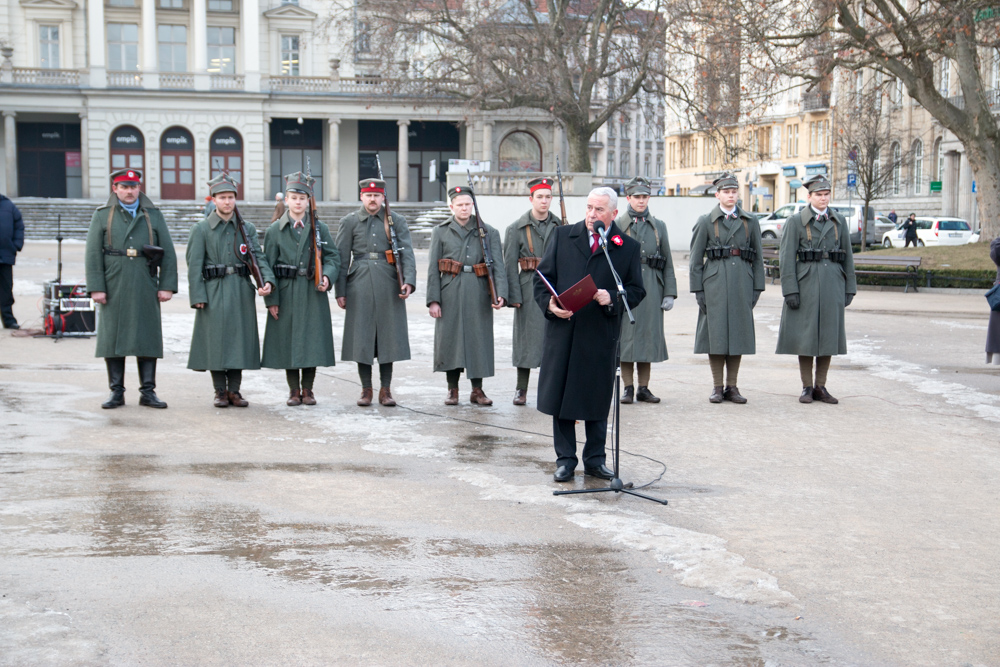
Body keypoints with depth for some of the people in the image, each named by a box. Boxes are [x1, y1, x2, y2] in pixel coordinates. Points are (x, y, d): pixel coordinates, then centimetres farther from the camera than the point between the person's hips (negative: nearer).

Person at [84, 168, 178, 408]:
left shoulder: (153, 215, 11)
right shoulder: (102, 216, 7)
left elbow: (168, 252, 7)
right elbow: (93, 254, 2)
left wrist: (167, 285, -1)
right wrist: (96, 287, -7)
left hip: (145, 289, 1)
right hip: (114, 288, -1)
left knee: (147, 338, 1)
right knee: (113, 338, 2)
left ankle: (148, 391, 8)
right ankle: (117, 392, 11)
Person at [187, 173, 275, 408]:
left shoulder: (247, 228, 9)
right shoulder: (201, 229, 2)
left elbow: (258, 257, 1)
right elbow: (194, 265, -1)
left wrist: (267, 280, -18)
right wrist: (198, 296, -10)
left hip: (241, 292, 2)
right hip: (214, 293, -2)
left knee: (239, 339, 4)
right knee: (216, 342, 0)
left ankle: (234, 390, 14)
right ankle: (220, 391, 11)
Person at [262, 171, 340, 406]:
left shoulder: (320, 228, 6)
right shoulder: (275, 230, 3)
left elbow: (333, 257, 6)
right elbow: (269, 266, 2)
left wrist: (327, 277, -15)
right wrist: (271, 299, -4)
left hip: (313, 294, 1)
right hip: (286, 294, 0)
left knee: (312, 340, 1)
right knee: (288, 341, 2)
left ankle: (307, 389, 13)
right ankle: (293, 390, 14)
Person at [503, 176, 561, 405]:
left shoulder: (559, 227, 8)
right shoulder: (517, 228, 1)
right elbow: (510, 264, -1)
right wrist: (514, 296, -8)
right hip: (529, 289, -2)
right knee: (526, 337, 1)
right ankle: (521, 389, 9)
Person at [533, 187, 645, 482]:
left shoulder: (628, 247, 4)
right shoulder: (563, 236, 7)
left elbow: (637, 290, 4)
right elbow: (542, 276, 7)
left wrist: (613, 299, -15)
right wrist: (549, 303, -11)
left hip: (601, 336, -1)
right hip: (562, 330, 1)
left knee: (597, 400, 8)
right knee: (560, 396, 5)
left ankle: (595, 460, 21)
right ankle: (565, 460, 16)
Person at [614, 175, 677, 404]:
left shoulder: (659, 226, 12)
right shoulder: (617, 225, 4)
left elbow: (668, 262, 11)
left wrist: (669, 293, 4)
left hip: (651, 290, 3)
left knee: (649, 337, 4)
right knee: (625, 337, -2)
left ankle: (643, 388, 12)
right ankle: (628, 388, 5)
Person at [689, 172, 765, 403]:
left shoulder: (750, 222, 10)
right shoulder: (706, 222, 4)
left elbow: (758, 258, 11)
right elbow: (696, 259, 3)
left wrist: (757, 288, 4)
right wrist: (698, 290, -4)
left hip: (742, 282, 2)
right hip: (714, 282, -2)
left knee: (739, 333, 3)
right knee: (715, 333, -2)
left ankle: (732, 386, 11)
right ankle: (717, 387, 6)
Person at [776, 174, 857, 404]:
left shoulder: (839, 221, 10)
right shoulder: (796, 221, 0)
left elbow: (847, 256, 12)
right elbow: (787, 257, -5)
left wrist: (849, 289, 6)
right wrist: (790, 290, -12)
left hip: (832, 284, 3)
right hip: (805, 283, -3)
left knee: (829, 335, 5)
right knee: (805, 336, 0)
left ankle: (820, 387, 14)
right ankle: (807, 387, 9)